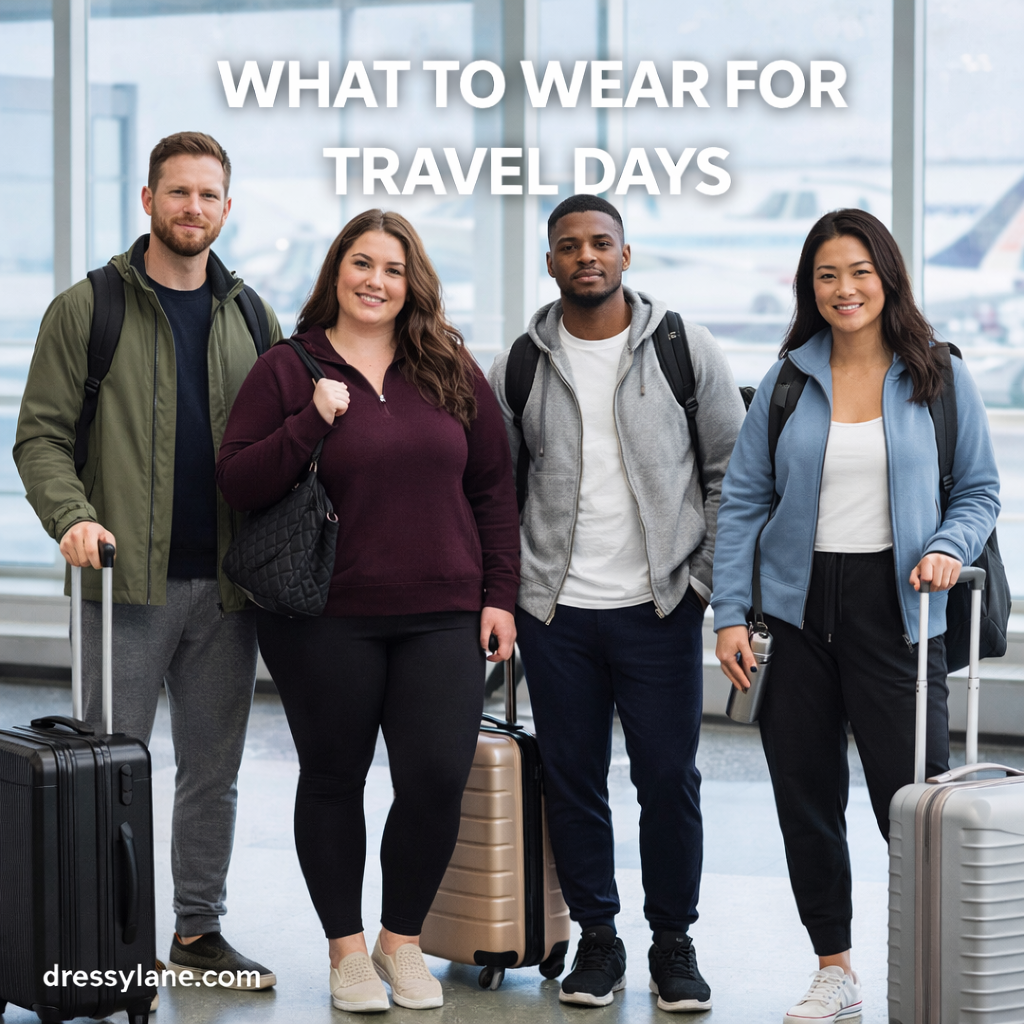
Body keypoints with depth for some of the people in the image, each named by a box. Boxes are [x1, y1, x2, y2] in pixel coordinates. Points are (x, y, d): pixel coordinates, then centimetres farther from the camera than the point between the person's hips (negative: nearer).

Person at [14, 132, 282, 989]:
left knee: (214, 768, 10)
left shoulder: (251, 319, 13)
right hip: (131, 580, -4)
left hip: (228, 583, 4)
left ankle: (200, 930, 20)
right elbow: (41, 434, -3)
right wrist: (73, 515, -19)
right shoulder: (88, 309, 1)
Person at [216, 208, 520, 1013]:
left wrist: (499, 594, 5)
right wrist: (310, 423, -18)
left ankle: (403, 940, 16)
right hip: (326, 623, -1)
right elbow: (237, 484, -5)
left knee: (438, 779, -5)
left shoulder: (452, 370, 8)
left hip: (442, 617, 2)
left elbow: (493, 487, 11)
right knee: (333, 781, 7)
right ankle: (347, 949, 22)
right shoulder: (288, 370, 1)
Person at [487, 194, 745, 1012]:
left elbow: (732, 468, 5)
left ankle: (674, 943, 14)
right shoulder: (522, 364, 6)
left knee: (669, 778, 0)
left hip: (660, 606, -2)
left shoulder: (685, 349, 1)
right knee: (573, 780, 6)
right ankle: (597, 939, 19)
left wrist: (710, 577, -2)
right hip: (553, 608, 2)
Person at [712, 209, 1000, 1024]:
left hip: (893, 607, -2)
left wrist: (947, 548, -14)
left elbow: (980, 490, 7)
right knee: (806, 798, 7)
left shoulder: (940, 378, 2)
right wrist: (730, 613, -2)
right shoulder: (789, 379, 6)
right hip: (799, 607, 3)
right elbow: (743, 499, 5)